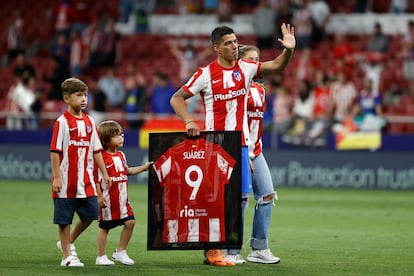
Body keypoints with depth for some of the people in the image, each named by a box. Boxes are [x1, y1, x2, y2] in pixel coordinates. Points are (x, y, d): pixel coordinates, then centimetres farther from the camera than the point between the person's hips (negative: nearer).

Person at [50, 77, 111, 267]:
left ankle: (68, 242, 27)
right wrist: (57, 177, -15)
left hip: (85, 180, 6)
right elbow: (55, 151, -11)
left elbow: (96, 150, 14)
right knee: (64, 219, 2)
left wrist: (104, 173, 11)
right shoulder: (62, 122, -8)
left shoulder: (89, 122, 9)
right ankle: (67, 256, 12)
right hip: (66, 180, -6)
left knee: (90, 214, 5)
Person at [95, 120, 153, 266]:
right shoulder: (102, 158, -14)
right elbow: (97, 178, -16)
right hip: (108, 199, -7)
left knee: (130, 222, 2)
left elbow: (128, 171, 26)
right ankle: (101, 257, 14)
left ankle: (120, 252, 16)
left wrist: (144, 167, 23)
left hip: (122, 199, 7)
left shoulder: (121, 155, 11)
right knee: (104, 227, 3)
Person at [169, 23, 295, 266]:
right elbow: (177, 99, -4)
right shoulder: (206, 73, -7)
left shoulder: (245, 68, 4)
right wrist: (189, 121, -18)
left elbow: (277, 66, -3)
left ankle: (233, 250, 11)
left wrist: (288, 50, -22)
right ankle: (211, 250, 5)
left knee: (241, 196, 4)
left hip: (240, 143, 4)